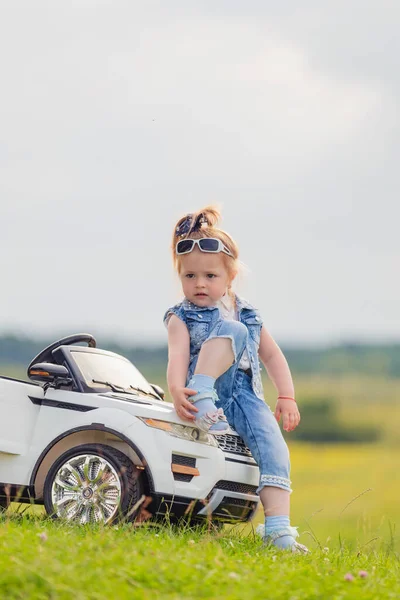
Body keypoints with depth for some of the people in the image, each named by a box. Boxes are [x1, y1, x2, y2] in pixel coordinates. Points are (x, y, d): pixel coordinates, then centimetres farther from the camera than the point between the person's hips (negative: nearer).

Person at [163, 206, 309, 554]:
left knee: (274, 447, -24)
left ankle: (278, 529, -27)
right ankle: (200, 397, -37)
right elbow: (178, 355, -13)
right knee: (231, 330, -25)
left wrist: (287, 398, 10)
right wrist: (178, 390, -34)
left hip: (247, 397, 4)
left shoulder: (248, 314, 19)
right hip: (210, 392, -4)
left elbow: (272, 356, 23)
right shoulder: (182, 318, 5)